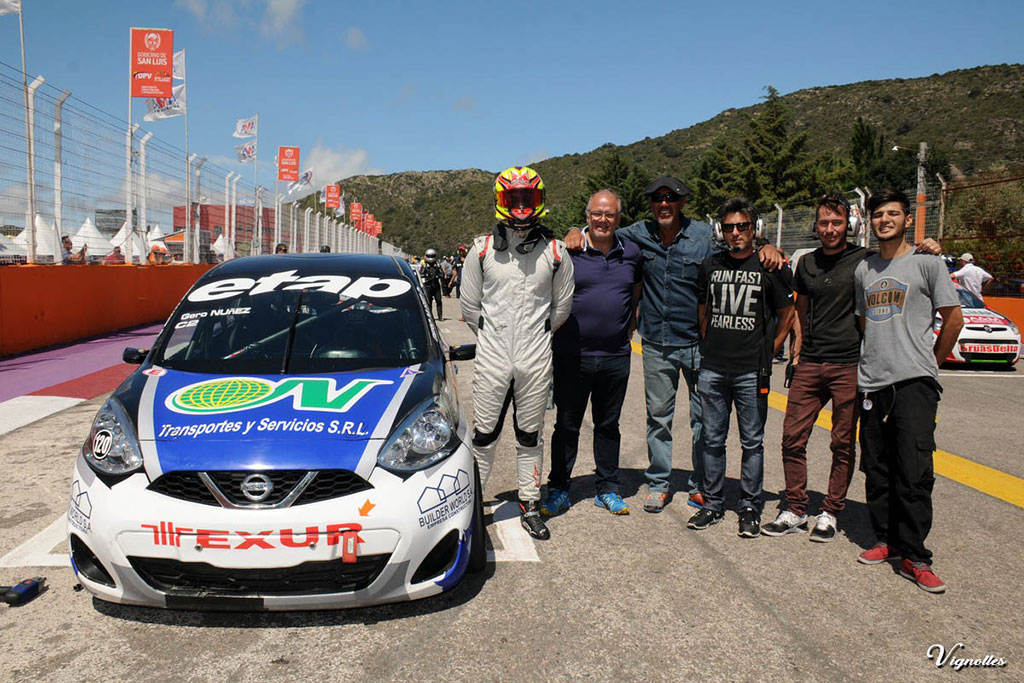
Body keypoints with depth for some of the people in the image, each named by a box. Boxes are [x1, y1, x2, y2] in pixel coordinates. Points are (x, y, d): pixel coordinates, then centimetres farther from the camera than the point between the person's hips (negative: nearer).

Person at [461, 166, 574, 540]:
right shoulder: (483, 248, 0)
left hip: (536, 358, 1)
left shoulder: (555, 251, 1)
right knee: (484, 434, 6)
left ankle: (530, 504, 24)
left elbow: (562, 307, 11)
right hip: (491, 358, 0)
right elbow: (470, 305, 8)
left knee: (530, 435, 12)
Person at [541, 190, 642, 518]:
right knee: (567, 426, 7)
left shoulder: (631, 253, 7)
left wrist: (629, 328, 13)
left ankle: (608, 490, 26)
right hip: (572, 356, -3)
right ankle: (558, 490, 20)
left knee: (608, 426, 14)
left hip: (616, 357, 3)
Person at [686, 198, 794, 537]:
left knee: (752, 442, 5)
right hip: (712, 369, 3)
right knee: (712, 440, 9)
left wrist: (767, 352, 1)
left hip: (751, 372, -3)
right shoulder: (710, 266, 9)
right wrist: (709, 348, 12)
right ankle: (713, 504, 22)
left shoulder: (771, 267, -1)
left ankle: (750, 508, 18)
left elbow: (787, 315, 7)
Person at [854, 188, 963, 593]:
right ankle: (887, 540, 21)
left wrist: (928, 362, 7)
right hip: (872, 383, 5)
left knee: (914, 473, -8)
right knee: (876, 471, 9)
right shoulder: (863, 270, 15)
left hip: (914, 382, -5)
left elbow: (953, 319, 3)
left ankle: (914, 556, 0)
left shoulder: (926, 263, 0)